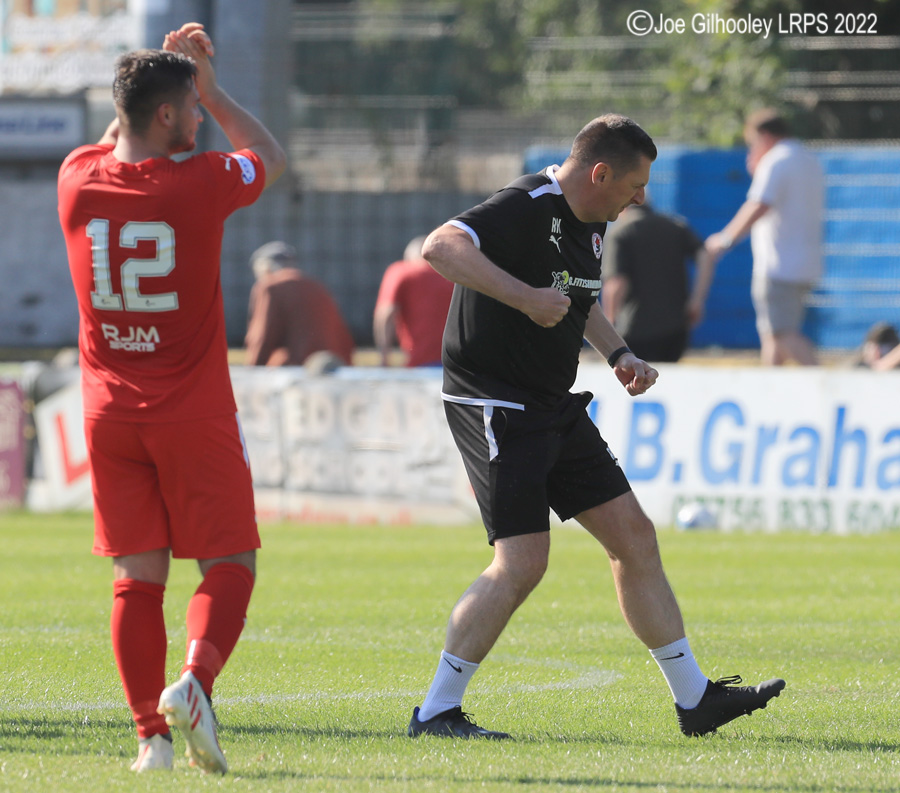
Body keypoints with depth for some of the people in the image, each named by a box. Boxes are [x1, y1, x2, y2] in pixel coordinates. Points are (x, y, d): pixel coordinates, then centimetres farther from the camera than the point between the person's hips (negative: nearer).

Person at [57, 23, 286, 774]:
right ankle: (194, 680, -19)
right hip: (193, 414, -4)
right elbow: (269, 156, 10)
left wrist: (165, 72, 24)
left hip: (111, 414, 4)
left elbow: (113, 145, 26)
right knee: (230, 565, 5)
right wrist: (211, 90, 17)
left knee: (138, 576, 7)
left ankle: (152, 734, 1)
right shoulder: (200, 185, -13)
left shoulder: (79, 181, -1)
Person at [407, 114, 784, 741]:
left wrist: (619, 354, 13)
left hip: (556, 408, 10)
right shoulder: (527, 208, -19)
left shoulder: (591, 224, 11)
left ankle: (694, 699, 17)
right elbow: (440, 247, -34)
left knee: (634, 535, 9)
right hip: (496, 406, -10)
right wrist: (526, 298, -37)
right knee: (523, 562, -16)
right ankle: (436, 712, -6)